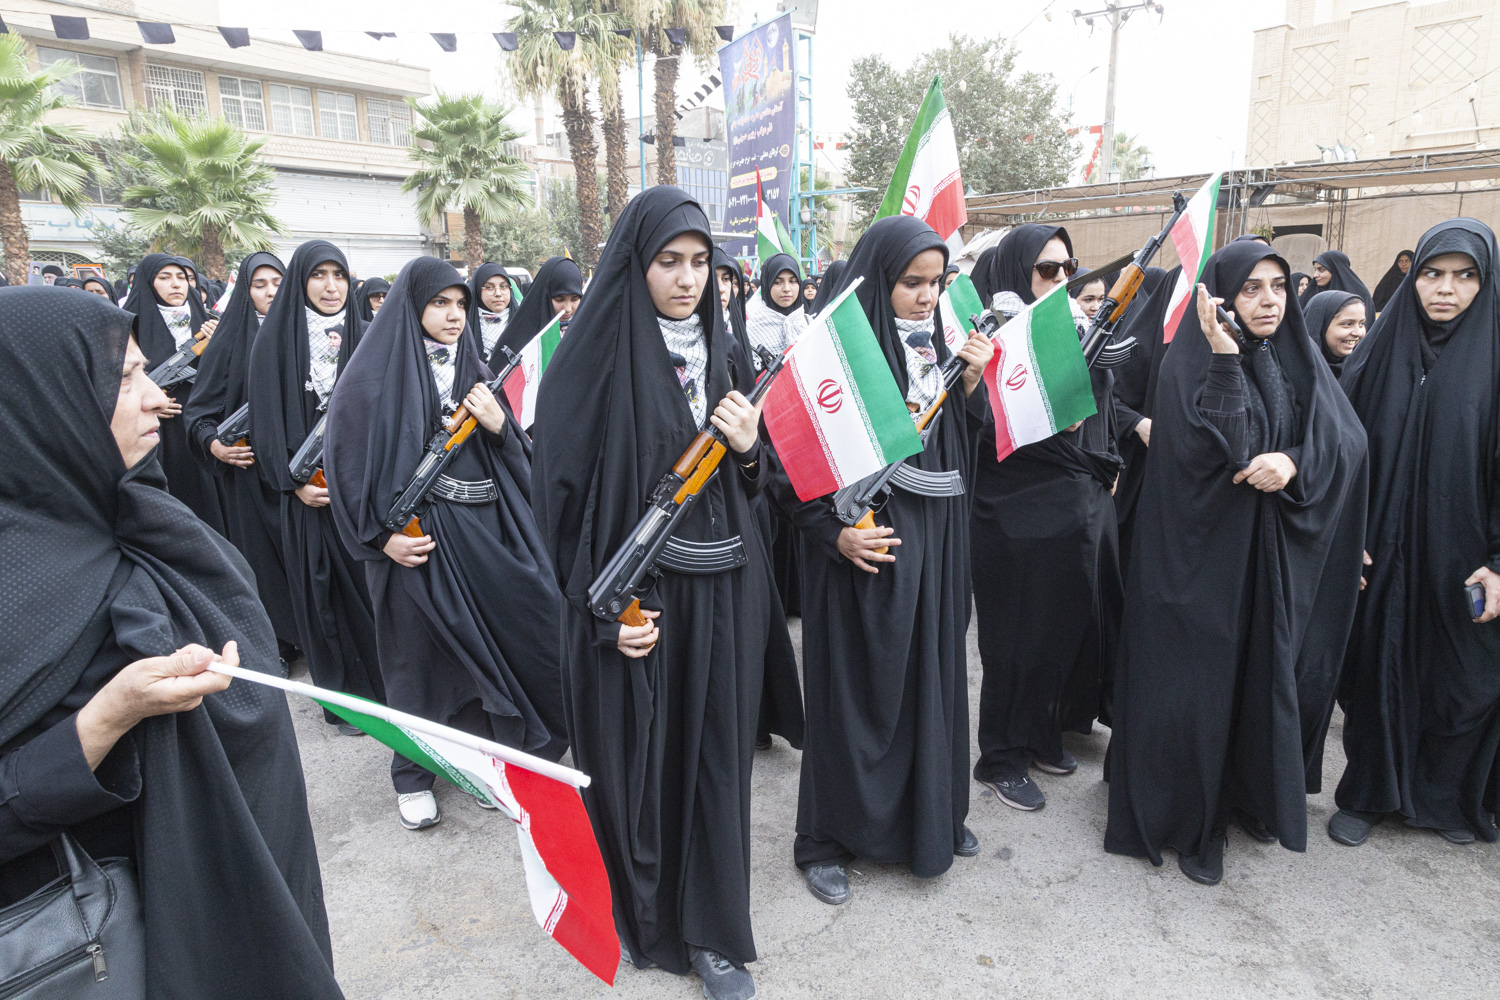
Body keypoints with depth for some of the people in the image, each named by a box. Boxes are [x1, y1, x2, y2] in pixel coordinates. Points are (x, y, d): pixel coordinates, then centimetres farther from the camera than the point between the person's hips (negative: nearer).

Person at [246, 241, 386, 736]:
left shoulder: (363, 336, 7)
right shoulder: (276, 337, 0)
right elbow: (266, 415, -1)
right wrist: (293, 482, -9)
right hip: (308, 487, -2)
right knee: (323, 588, 4)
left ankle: (383, 681, 18)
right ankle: (343, 696, 16)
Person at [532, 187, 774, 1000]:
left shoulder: (717, 351, 8)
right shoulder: (594, 359, -9)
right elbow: (561, 489, -10)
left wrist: (746, 449, -8)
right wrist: (605, 609, -14)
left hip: (719, 590, 5)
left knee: (713, 754, 11)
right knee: (632, 758, 9)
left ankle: (710, 930, 30)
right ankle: (634, 917, 35)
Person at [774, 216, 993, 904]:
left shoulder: (936, 343, 10)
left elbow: (961, 440, 13)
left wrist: (970, 381, -2)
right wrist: (835, 533, -23)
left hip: (934, 540, 7)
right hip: (863, 544, -6)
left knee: (932, 676, 17)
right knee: (853, 689, 4)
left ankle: (932, 814, 38)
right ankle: (827, 840, 23)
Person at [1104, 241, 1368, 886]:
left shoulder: (1299, 359, 8)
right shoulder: (1189, 362, -9)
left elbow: (1348, 439, -1)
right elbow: (1212, 452, -22)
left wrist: (1293, 461, -21)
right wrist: (1225, 360, -27)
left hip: (1281, 551, 5)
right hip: (1207, 549, -5)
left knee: (1269, 672, 14)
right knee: (1201, 677, 1)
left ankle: (1255, 795, 35)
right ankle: (1193, 824, 17)